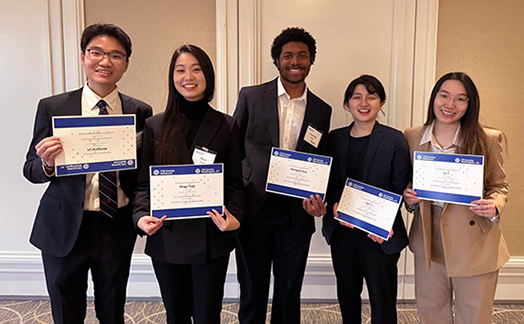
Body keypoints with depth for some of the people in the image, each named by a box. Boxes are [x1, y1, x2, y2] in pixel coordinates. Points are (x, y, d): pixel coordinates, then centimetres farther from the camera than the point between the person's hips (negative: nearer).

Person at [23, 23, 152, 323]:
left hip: (117, 229, 1)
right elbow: (31, 170, 0)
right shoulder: (52, 107, -3)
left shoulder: (141, 112, -1)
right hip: (64, 229, 0)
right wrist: (47, 163, -22)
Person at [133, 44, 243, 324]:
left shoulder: (226, 126, 3)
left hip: (211, 238, -1)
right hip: (167, 238, 1)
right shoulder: (155, 125, 3)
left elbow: (234, 182, 3)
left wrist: (234, 217, -15)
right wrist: (142, 215, -15)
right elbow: (144, 182, 3)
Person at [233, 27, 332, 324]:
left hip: (296, 214, 2)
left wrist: (317, 200, -6)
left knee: (289, 292, 16)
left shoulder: (322, 110, 7)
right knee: (252, 292, 12)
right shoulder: (251, 96, 0)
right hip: (253, 209, -1)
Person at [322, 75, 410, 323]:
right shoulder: (335, 138, 6)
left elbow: (400, 189, -6)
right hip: (341, 231, 3)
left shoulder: (394, 140, -4)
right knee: (347, 296, 18)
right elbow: (328, 182, 8)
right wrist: (335, 205, -12)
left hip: (379, 235, -3)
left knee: (383, 303, 8)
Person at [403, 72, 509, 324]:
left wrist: (494, 206, -17)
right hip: (428, 240, 3)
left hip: (475, 243, -2)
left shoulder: (489, 139, -7)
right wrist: (410, 199, -9)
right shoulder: (412, 137, 1)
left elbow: (499, 186, 4)